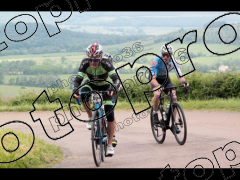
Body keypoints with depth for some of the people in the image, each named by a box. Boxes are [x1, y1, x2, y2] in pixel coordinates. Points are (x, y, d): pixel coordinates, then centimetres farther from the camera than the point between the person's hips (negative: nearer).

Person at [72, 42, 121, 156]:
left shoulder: (106, 63, -33)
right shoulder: (85, 63, -27)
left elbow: (115, 78, -42)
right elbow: (78, 79, -30)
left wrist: (113, 87, -63)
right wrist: (75, 90, -51)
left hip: (105, 86, -2)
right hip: (91, 84, 2)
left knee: (110, 115, -12)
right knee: (84, 94, -34)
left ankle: (110, 145, -2)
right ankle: (91, 118, -9)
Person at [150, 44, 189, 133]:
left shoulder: (173, 62, -23)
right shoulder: (156, 61, -33)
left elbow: (180, 76, -24)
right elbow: (153, 78, -39)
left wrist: (184, 82, -47)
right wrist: (158, 86, -59)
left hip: (165, 78, 3)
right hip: (155, 79, -3)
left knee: (174, 97, -16)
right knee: (157, 94, -33)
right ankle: (155, 114, -7)